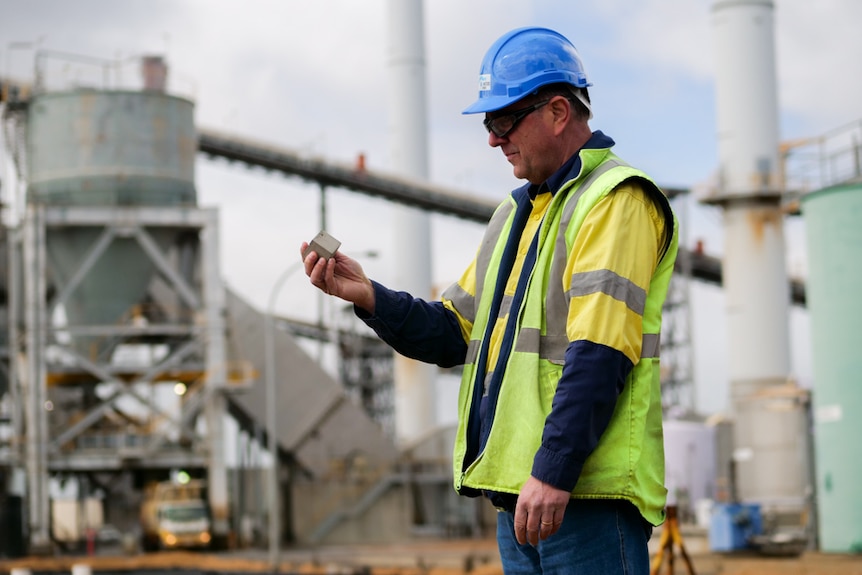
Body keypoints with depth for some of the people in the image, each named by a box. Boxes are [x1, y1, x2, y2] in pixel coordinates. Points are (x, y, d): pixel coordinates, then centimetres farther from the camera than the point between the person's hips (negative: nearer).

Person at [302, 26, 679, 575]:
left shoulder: (617, 201, -8)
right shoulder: (515, 212, 22)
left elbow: (599, 354, -18)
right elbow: (455, 333, 20)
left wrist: (553, 471, -24)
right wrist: (368, 296, 4)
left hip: (588, 492, -9)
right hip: (518, 492, 9)